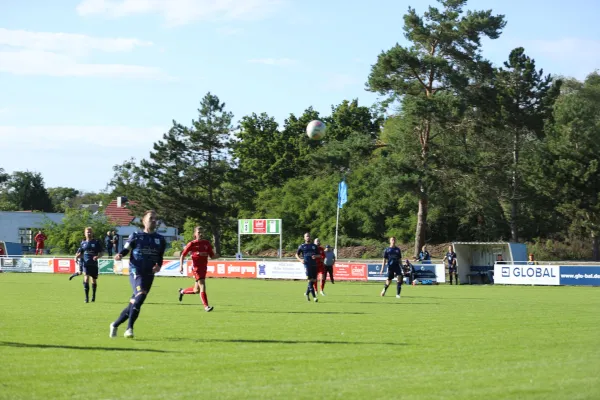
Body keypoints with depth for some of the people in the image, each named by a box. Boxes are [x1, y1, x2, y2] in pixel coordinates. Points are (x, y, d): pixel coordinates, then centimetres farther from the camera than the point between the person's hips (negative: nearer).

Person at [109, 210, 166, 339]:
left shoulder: (160, 239, 10)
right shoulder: (135, 236, 0)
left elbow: (160, 257, 17)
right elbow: (126, 250, -1)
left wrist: (159, 266, -3)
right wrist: (119, 255, -23)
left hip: (149, 275, 5)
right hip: (136, 272, -5)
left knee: (133, 304, 9)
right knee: (140, 296, -27)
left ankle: (115, 325, 28)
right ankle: (129, 328, -20)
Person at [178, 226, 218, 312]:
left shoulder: (207, 243, 8)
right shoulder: (192, 244, -3)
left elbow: (212, 256, 10)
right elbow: (183, 255, 1)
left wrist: (216, 256, -13)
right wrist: (181, 266, -10)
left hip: (204, 268, 5)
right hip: (196, 268, -5)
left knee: (196, 290, 13)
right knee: (202, 286, -17)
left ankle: (182, 291, 40)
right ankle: (206, 306, -14)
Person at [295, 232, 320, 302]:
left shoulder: (314, 246, 13)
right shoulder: (302, 246, 6)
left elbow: (319, 255, 15)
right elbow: (297, 254, 13)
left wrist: (316, 256, -8)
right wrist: (300, 260, -6)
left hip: (314, 265, 4)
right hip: (307, 264, -4)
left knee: (313, 281, 7)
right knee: (310, 281, -13)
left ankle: (307, 293, 30)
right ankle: (314, 297, -15)